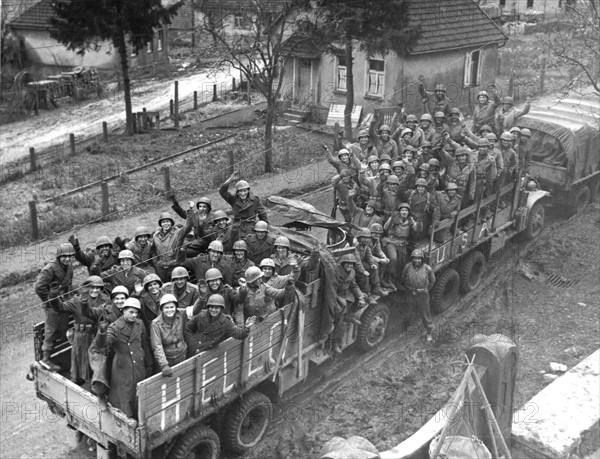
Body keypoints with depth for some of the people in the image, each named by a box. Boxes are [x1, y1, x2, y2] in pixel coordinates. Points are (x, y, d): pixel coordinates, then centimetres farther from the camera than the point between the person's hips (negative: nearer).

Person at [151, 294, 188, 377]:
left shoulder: (182, 315, -11)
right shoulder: (156, 324, -19)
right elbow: (157, 347, -25)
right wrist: (164, 365, -34)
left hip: (182, 356, 3)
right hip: (166, 358, -3)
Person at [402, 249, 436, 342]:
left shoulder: (427, 269, -18)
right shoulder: (408, 267, -15)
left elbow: (432, 281, 2)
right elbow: (403, 278, 6)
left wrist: (426, 289, 7)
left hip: (423, 295, -2)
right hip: (411, 294, 2)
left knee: (425, 313, 7)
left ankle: (429, 332, 25)